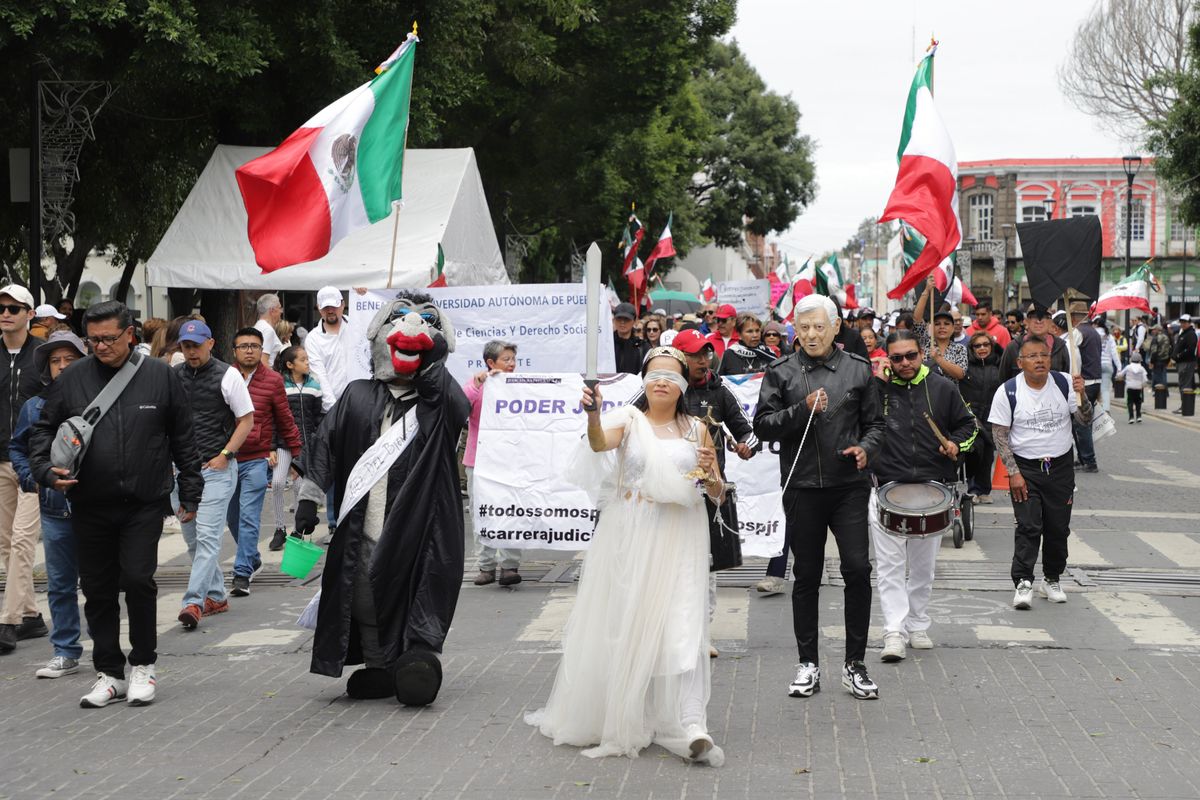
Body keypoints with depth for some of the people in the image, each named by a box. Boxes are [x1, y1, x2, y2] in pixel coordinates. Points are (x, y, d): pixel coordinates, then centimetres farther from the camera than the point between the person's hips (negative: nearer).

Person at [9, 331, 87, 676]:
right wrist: (32, 479, 3)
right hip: (54, 509, 3)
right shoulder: (35, 407, 6)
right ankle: (65, 653, 17)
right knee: (60, 584, 9)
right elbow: (17, 448, 17)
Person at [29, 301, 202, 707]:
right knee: (98, 590, 7)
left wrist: (190, 492, 7)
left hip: (144, 504, -2)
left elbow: (183, 438, 7)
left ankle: (143, 665, 9)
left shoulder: (160, 376, 1)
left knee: (138, 579, -10)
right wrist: (46, 469, -8)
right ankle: (109, 674, 19)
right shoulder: (72, 379, 3)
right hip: (90, 506, 2)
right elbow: (43, 430, 10)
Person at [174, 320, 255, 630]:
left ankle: (194, 601, -15)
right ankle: (216, 596, 24)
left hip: (216, 468, -6)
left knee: (207, 536, -12)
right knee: (192, 538, 11)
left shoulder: (228, 375, -4)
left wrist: (224, 455, -10)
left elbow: (247, 420, -2)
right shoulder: (173, 376, 8)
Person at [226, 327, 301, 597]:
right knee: (232, 517, 15)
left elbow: (285, 420, 6)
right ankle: (253, 559, 35)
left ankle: (242, 574, -7)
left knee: (248, 517, -9)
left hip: (257, 460, -3)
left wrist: (296, 452, 10)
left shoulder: (273, 380, -2)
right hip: (226, 459, 3)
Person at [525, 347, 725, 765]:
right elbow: (600, 444, -22)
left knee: (681, 627, -9)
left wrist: (710, 475, -9)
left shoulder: (697, 429, 8)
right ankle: (612, 718, 26)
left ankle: (690, 727, -14)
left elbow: (718, 493, 13)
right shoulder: (629, 418, 1)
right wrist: (593, 414, -42)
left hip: (679, 541, 1)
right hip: (628, 537, -1)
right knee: (621, 624, 7)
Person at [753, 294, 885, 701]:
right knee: (807, 576, 8)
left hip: (849, 486, 0)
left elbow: (875, 423, 12)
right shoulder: (781, 372, 4)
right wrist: (803, 410, -15)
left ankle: (855, 664, 6)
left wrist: (866, 448, -9)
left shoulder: (858, 370, 6)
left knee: (857, 569, -7)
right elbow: (762, 425, -2)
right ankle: (808, 664, 19)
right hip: (802, 488, 0)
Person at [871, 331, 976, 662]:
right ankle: (894, 632, -6)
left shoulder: (943, 388, 5)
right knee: (889, 564, -7)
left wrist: (957, 443, -3)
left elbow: (968, 423, 18)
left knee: (923, 565, 13)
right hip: (887, 487, -2)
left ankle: (918, 626, 26)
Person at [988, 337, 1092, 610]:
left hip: (1061, 466, 3)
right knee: (1028, 527, -12)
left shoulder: (1064, 383, -1)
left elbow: (1084, 420, -1)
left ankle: (1052, 580, 23)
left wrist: (1082, 396, -21)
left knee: (1058, 528, 8)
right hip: (1025, 468, -3)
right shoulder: (1008, 392, -8)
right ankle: (1023, 584, -10)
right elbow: (1000, 435, -6)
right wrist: (1013, 473, -12)